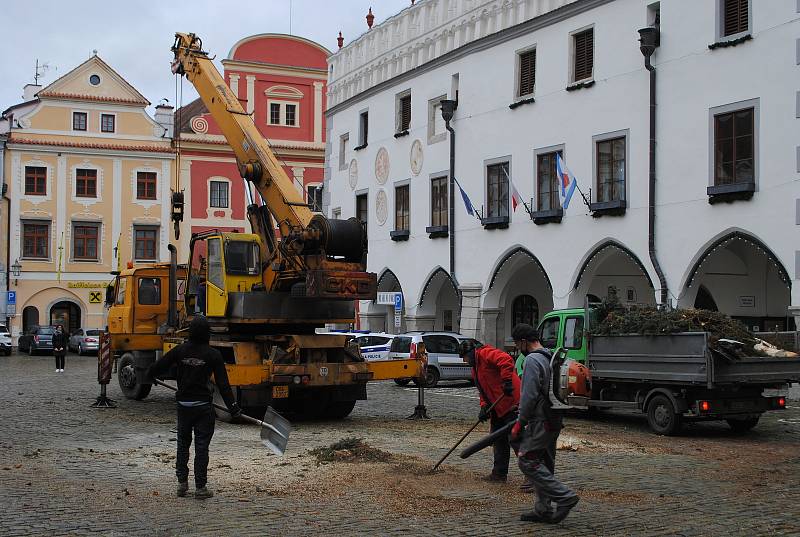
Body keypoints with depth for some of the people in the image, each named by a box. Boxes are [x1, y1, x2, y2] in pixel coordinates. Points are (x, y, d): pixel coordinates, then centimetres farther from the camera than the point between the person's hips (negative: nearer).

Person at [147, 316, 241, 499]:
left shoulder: (180, 350, -1)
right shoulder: (213, 355, -8)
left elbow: (159, 366, 2)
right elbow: (223, 383, -8)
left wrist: (151, 375, 26)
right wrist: (233, 407, -3)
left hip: (183, 403, 3)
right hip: (203, 405, -3)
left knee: (183, 443, 16)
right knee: (202, 446, 2)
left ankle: (182, 483, 18)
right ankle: (200, 487, 3)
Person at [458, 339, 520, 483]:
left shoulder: (486, 353, -9)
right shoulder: (475, 368, 23)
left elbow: (506, 360, -27)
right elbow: (483, 390, 22)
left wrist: (507, 381, -32)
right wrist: (484, 407, 5)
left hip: (512, 402, -11)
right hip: (498, 408, 11)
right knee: (498, 440, 16)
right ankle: (499, 473, 25)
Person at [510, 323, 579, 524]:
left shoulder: (532, 360, -14)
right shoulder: (551, 358, 16)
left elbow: (529, 396, -20)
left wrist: (520, 423, -13)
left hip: (540, 422, -10)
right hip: (554, 421, 10)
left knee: (527, 462, -8)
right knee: (544, 465, 13)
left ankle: (564, 497, -13)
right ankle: (544, 509, 16)